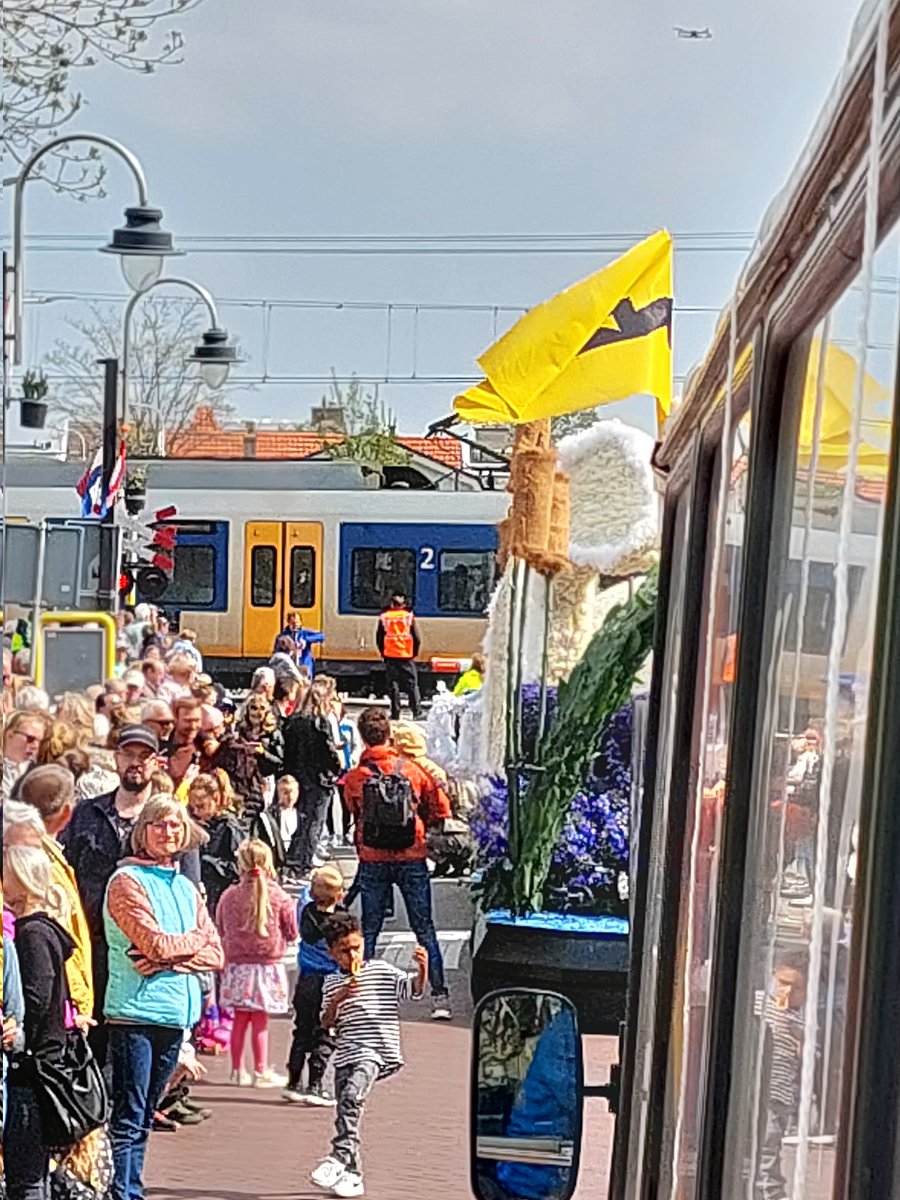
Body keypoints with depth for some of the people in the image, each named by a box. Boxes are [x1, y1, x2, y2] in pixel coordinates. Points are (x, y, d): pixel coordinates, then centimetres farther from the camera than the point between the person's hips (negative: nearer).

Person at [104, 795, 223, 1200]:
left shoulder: (186, 887, 16)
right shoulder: (127, 881, -5)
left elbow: (215, 955, 8)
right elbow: (155, 943, -16)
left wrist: (170, 960, -9)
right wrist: (196, 939, 1)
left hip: (177, 1013, 7)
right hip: (135, 1012, -7)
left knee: (143, 1118, 13)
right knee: (128, 1119, -6)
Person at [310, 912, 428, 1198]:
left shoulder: (382, 971, 4)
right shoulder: (332, 984, 13)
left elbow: (413, 988, -6)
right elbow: (326, 1024, 7)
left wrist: (422, 969, -26)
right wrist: (338, 999, -11)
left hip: (375, 1051, -5)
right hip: (345, 1054, 5)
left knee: (351, 1096, -27)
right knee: (345, 1109, 4)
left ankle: (339, 1158, -27)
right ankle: (352, 1175, 12)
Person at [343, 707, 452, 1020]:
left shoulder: (354, 778, -5)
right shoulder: (413, 770, -4)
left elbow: (355, 813, 9)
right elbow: (440, 810, 4)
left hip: (373, 861, 0)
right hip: (412, 857, 0)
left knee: (369, 929, 10)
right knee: (424, 928, 4)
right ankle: (440, 997, 1)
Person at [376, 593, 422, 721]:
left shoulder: (383, 617, 2)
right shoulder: (409, 616, -1)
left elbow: (378, 638, 4)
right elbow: (416, 638, -1)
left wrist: (382, 653, 16)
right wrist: (414, 653, 12)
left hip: (390, 657, 1)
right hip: (406, 656, -1)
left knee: (393, 685, 6)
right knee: (412, 685, 5)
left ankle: (395, 713, 4)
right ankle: (417, 712, 1)